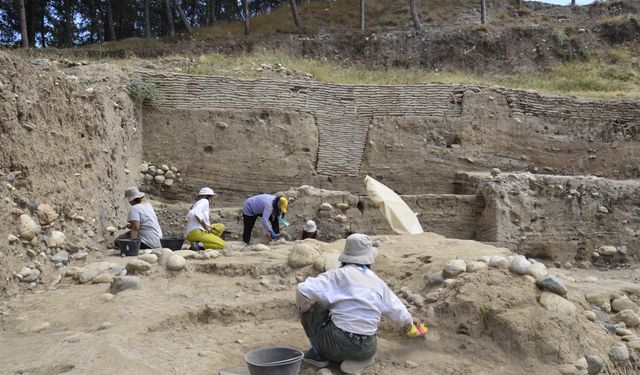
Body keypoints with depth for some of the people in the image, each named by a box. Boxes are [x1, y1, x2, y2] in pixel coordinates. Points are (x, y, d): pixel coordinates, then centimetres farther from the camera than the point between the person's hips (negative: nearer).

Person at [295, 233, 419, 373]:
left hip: (337, 344, -4)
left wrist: (304, 307, 9)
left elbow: (303, 290, -14)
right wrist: (409, 321, 44)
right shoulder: (378, 282, 8)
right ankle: (358, 359, 10)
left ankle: (319, 354, 12)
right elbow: (397, 309, 21)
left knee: (310, 307, 14)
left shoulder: (338, 275, -6)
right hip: (368, 349, 4)